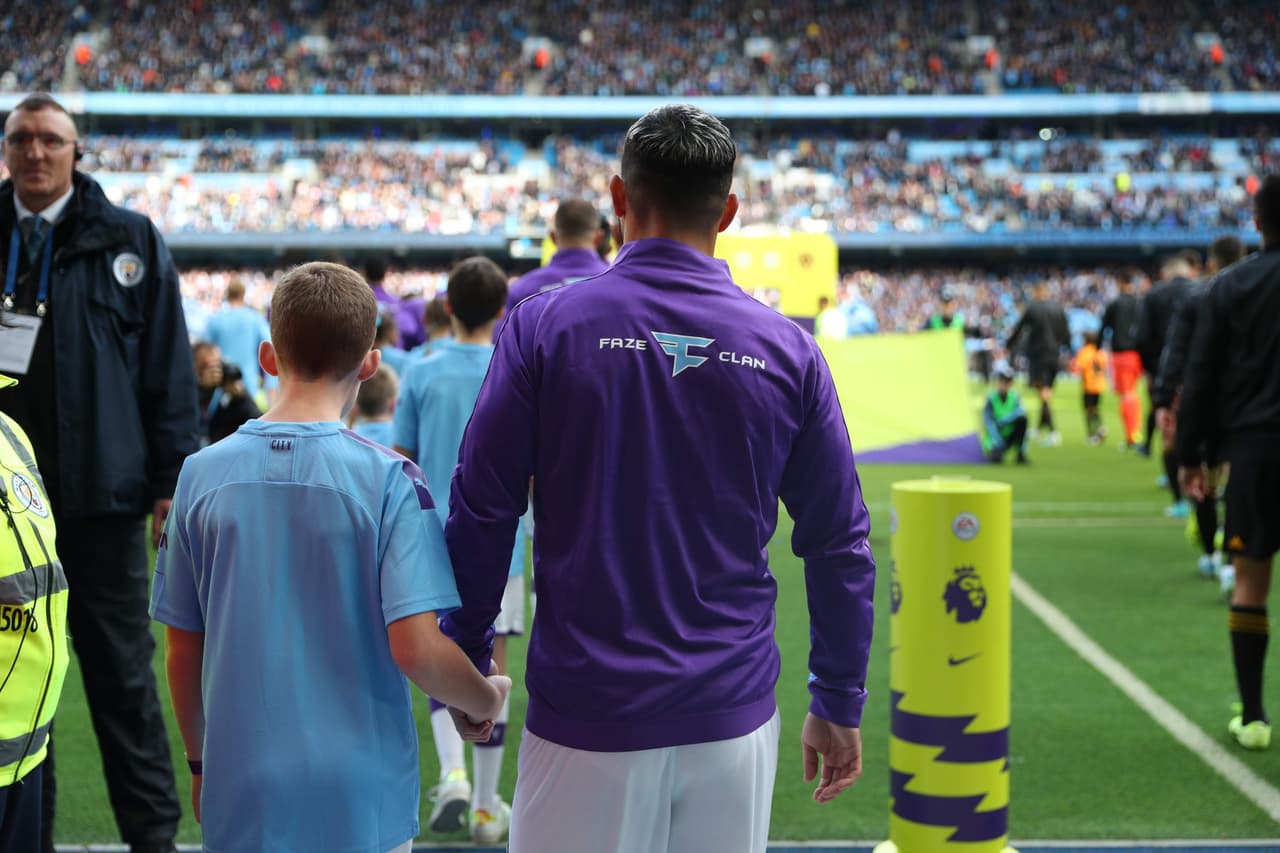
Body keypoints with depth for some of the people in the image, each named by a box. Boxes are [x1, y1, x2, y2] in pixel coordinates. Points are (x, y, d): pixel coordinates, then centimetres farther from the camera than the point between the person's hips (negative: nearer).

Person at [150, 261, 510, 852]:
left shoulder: (201, 474, -2)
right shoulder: (387, 479, -12)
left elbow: (181, 652, 4)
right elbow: (416, 648, -17)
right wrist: (485, 702, 2)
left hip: (240, 803, 3)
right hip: (359, 803, -3)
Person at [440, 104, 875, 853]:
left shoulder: (544, 325, -5)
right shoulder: (788, 349, 0)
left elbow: (483, 514, -5)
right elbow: (840, 546, 3)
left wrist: (467, 662, 7)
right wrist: (839, 705, 12)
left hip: (587, 714, -2)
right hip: (735, 719, 2)